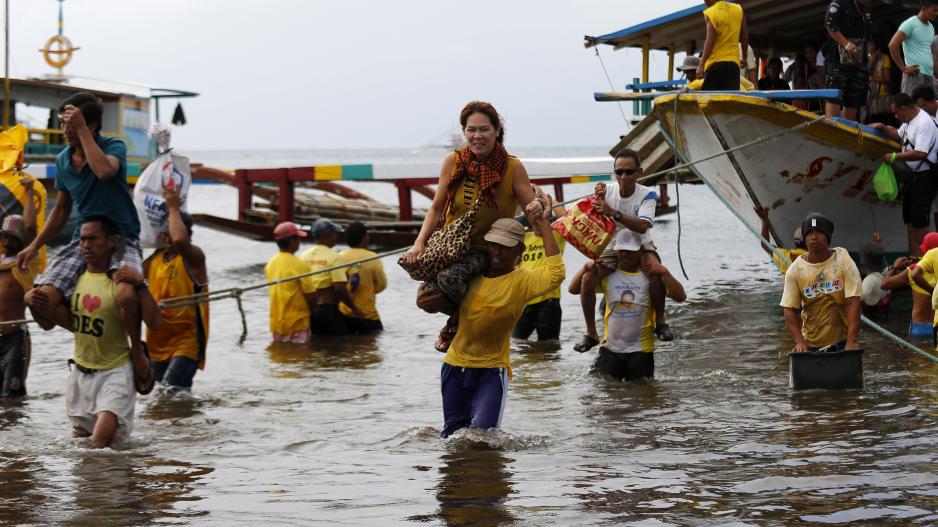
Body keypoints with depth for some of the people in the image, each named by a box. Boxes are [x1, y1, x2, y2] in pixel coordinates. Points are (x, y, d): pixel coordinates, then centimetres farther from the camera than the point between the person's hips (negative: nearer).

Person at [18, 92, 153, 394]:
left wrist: (82, 130, -26)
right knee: (38, 301, -15)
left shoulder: (114, 147, -9)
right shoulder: (63, 160, 8)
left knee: (126, 295, -38)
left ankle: (137, 350, -8)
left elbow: (104, 170, -34)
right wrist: (35, 246, 15)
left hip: (121, 239, -5)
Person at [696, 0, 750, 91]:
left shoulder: (710, 13, -6)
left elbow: (710, 40, -13)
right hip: (733, 61, 4)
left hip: (715, 62, -4)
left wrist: (701, 65, -13)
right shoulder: (738, 10, 9)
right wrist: (745, 57, 27)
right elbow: (744, 38, 14)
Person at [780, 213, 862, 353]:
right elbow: (790, 309, -5)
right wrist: (799, 342, -18)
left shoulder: (844, 262, -7)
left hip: (842, 341, -1)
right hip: (810, 343, 1)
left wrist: (851, 341, -22)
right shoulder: (795, 269, -3)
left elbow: (853, 302, -13)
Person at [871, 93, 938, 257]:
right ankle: (912, 255, 24)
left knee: (920, 219, -7)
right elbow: (899, 136, 28)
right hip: (912, 175, 10)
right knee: (909, 218, 15)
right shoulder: (909, 121, 9)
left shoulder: (925, 123, -22)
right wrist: (883, 127, 14)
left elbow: (921, 153, -29)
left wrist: (895, 157, -22)